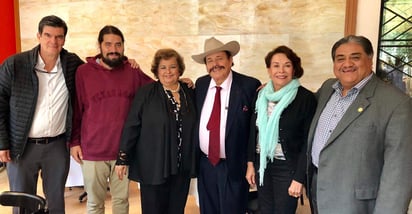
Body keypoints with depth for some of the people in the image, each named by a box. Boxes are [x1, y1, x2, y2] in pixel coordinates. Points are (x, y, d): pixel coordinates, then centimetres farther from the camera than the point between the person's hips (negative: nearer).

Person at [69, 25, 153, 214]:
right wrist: (74, 141, 0)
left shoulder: (132, 71, 0)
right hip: (92, 151, -1)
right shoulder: (83, 72, -5)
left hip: (124, 150, 2)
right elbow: (75, 109, 0)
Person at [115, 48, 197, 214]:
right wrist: (123, 158, -7)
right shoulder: (146, 93, -5)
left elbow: (194, 126, 10)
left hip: (182, 167, 3)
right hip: (153, 167, -3)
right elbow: (131, 127, -6)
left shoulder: (189, 93, 5)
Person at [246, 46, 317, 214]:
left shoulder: (306, 98, -12)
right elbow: (253, 132, 8)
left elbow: (308, 142, -12)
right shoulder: (261, 95, 2)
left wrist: (299, 178, -14)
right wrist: (250, 163, 5)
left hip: (287, 167, -4)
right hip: (262, 165, 5)